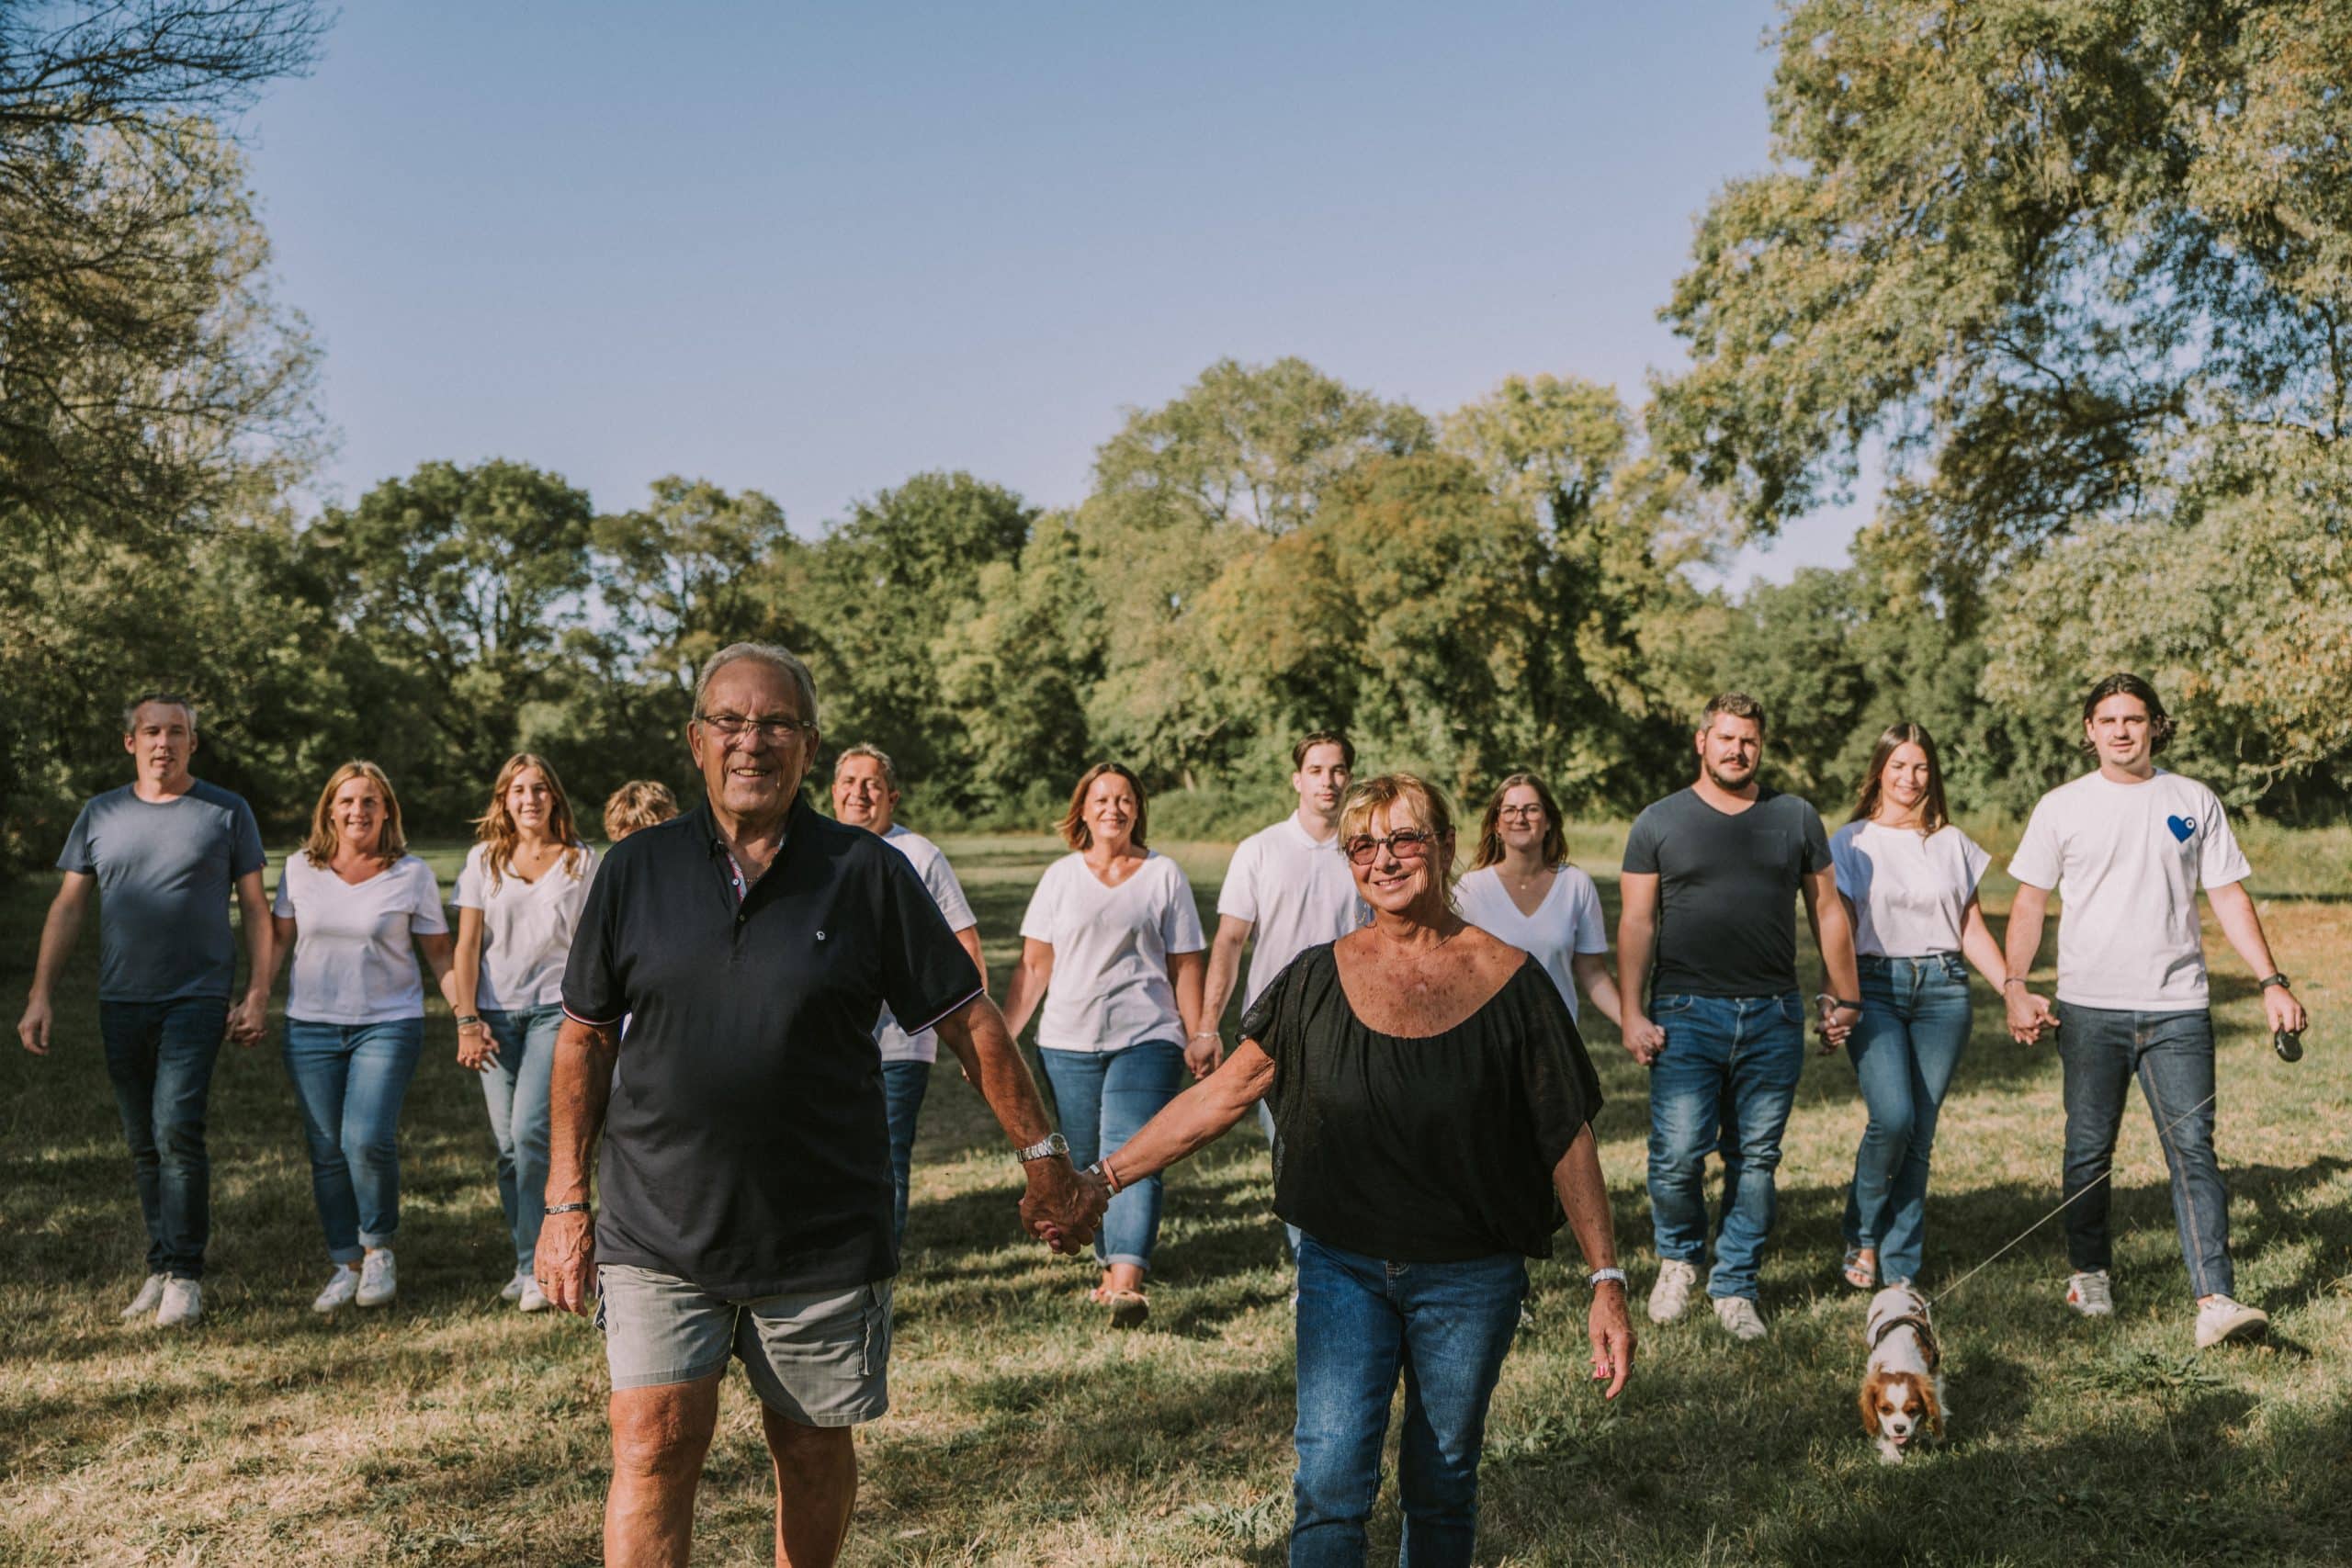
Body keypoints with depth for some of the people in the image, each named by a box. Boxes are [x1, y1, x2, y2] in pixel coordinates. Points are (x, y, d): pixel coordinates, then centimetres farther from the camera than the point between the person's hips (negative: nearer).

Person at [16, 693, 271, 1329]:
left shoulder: (226, 812, 3)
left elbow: (255, 908, 4)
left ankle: (185, 1275, -5)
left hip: (196, 998, -4)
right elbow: (67, 908, 11)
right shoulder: (100, 814, 11)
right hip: (121, 1002, 4)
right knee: (143, 1145, 9)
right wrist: (41, 996, 4)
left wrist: (258, 994, -4)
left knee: (177, 1128, -15)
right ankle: (160, 1269, 19)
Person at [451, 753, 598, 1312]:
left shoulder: (581, 860, 4)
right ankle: (526, 1261, 15)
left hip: (556, 1009, -2)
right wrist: (467, 1021, -2)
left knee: (531, 1131, -15)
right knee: (507, 1143, 3)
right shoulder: (484, 858, 8)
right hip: (496, 1013, 2)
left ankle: (537, 1268, -9)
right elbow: (467, 944, 5)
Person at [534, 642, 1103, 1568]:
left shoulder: (868, 874, -3)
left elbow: (968, 1023, 1)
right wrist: (566, 1201, 5)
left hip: (823, 1236, 0)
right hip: (658, 1230, 1)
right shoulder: (635, 872, 3)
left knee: (813, 1449, 11)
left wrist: (1043, 1159, -1)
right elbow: (585, 1039, 9)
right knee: (652, 1446, -5)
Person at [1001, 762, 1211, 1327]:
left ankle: (1127, 1281, -25)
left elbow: (1185, 965, 6)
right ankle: (1112, 1259, 24)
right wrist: (1000, 1036, 3)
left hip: (1147, 1039, -3)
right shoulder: (1060, 877, 10)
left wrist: (1199, 1035, -1)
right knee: (1086, 1164, 6)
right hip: (1069, 1044, 3)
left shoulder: (1164, 874, 6)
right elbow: (1034, 967, 10)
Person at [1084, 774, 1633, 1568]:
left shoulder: (1509, 980, -6)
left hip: (1469, 1280, -1)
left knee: (1441, 1489, 13)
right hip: (1343, 1268, 1)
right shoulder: (1318, 978, -1)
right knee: (1330, 1486, -5)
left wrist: (1606, 1281, -6)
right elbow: (1227, 1089, -1)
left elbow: (1567, 1141, -3)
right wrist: (1106, 1175, -6)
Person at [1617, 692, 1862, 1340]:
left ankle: (1734, 1287, 18)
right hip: (1687, 1013, -2)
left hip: (1773, 1018, 2)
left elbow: (1828, 911, 16)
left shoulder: (1796, 819, 11)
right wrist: (1632, 1014, -5)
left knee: (1756, 1158, 5)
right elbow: (1636, 923, 2)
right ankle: (1678, 1256, 20)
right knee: (1677, 1155, -8)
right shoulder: (1659, 823, 5)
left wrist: (1845, 996, 13)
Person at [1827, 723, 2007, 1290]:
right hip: (1875, 985, -2)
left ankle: (1900, 1267, 7)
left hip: (1943, 988, 2)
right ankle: (1862, 1235, 3)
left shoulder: (1952, 843, 13)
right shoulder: (1851, 842, 6)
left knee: (1921, 1133, -1)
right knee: (1893, 1116, -20)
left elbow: (1973, 930, 14)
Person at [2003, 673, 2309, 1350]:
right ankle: (2089, 1273, 25)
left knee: (2193, 1147, -7)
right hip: (2089, 1008, 0)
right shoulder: (2061, 807, 5)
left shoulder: (2195, 803, 8)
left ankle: (2215, 1300, -10)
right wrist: (2016, 987, -5)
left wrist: (2272, 980, -2)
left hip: (2177, 1009, 0)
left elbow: (2228, 897, 8)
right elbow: (2030, 903, 6)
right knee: (2089, 1150, 8)